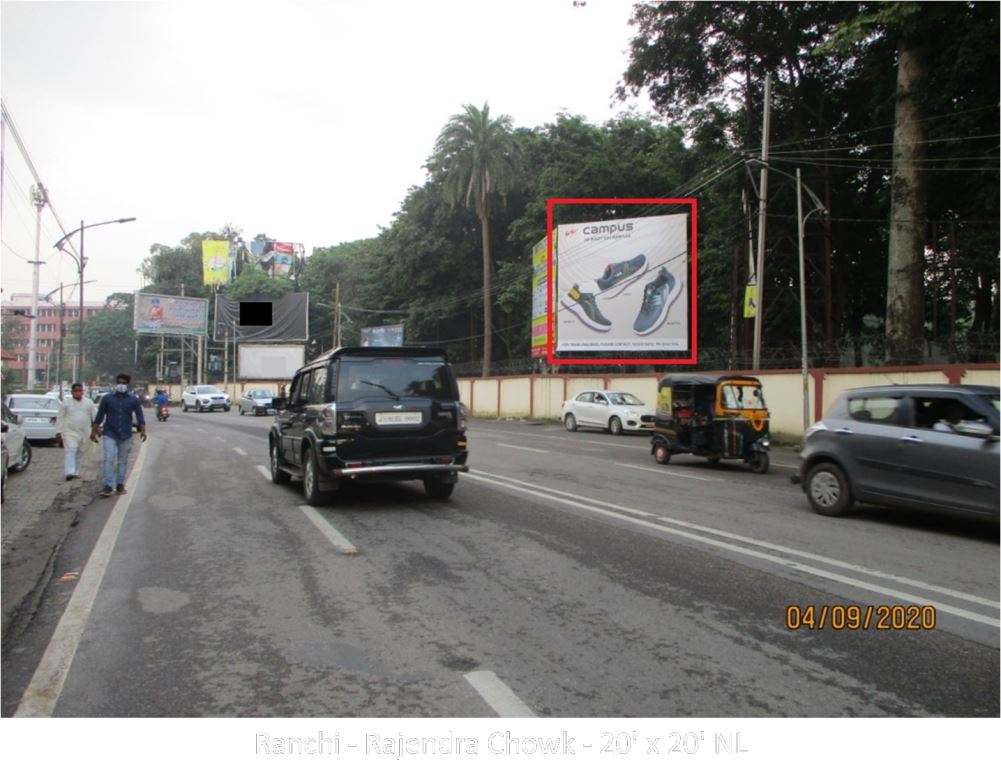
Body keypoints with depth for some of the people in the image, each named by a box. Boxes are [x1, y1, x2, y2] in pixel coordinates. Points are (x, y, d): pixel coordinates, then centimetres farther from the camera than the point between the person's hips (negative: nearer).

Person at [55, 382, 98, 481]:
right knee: (70, 451, -18)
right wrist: (58, 431, -1)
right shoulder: (66, 403, 3)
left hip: (84, 433, 3)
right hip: (69, 432, -3)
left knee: (79, 453, 9)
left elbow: (95, 416, 7)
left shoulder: (89, 403, 8)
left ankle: (75, 473, 20)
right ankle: (70, 473, -26)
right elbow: (60, 418, 4)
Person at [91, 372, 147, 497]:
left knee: (122, 461, 9)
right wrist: (94, 431, 7)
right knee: (109, 460, -10)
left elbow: (140, 416, -2)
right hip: (109, 435, -1)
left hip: (126, 436, 1)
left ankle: (120, 485, 19)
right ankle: (108, 487, -10)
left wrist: (143, 430, -16)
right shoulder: (107, 398, 3)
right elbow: (99, 416, 8)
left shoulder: (134, 400, 3)